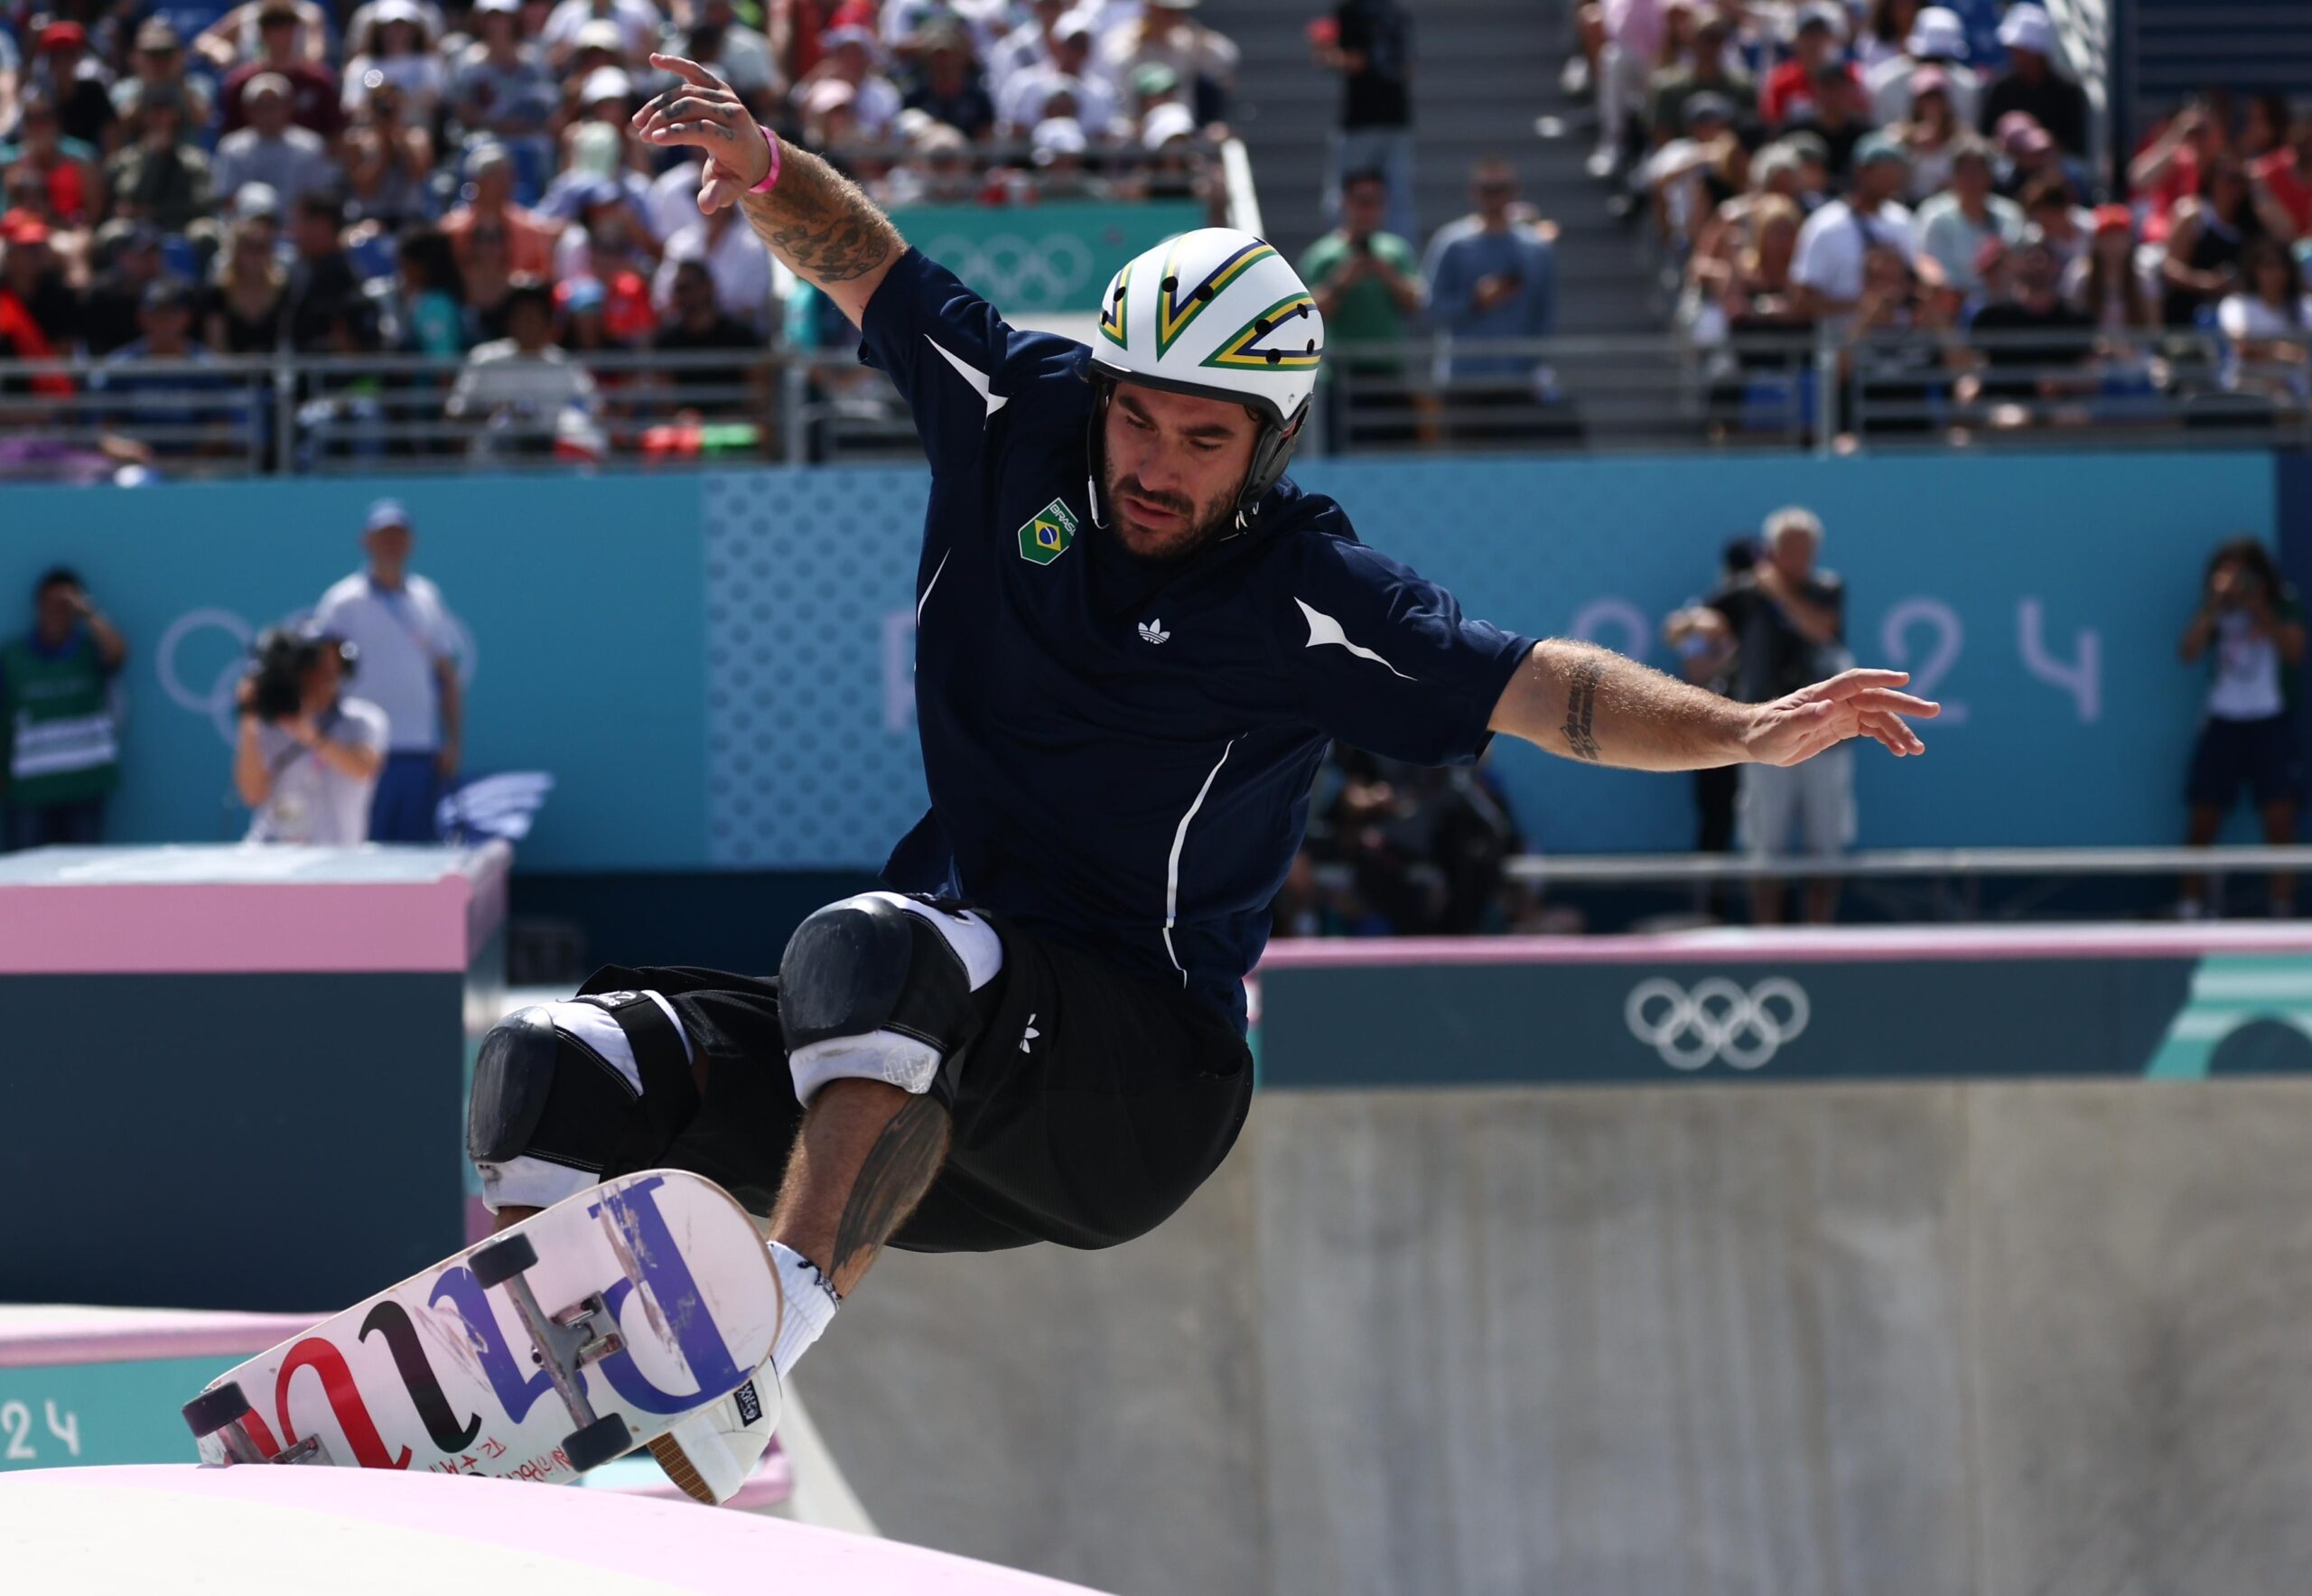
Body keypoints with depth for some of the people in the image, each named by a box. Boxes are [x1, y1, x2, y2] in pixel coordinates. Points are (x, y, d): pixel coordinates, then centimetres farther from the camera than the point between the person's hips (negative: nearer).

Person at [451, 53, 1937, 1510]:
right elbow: (862, 258, 13)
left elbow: (1549, 691, -15)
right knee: (561, 1073, -13)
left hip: (1138, 1084, -6)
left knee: (878, 953, -37)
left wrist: (1748, 731, -31)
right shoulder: (1022, 413, 5)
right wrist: (763, 168, -7)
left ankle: (753, 1362, -56)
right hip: (930, 1081, 6)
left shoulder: (1309, 597, -8)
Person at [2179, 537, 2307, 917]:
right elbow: (2190, 652, -10)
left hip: (2270, 724, -2)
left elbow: (2294, 650, -14)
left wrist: (2259, 611, -20)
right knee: (2202, 818, -1)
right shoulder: (2215, 612, 4)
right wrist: (2214, 607, -20)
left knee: (2280, 817, -8)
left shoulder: (2283, 606, 1)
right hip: (2222, 722, 2)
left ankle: (2283, 907, -4)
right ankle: (2192, 905, 7)